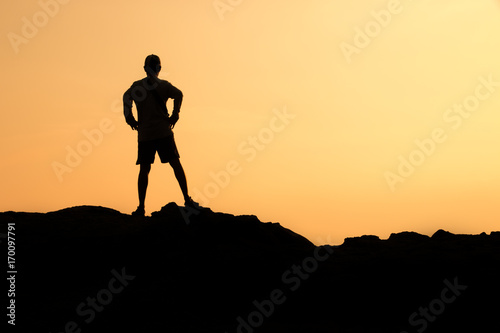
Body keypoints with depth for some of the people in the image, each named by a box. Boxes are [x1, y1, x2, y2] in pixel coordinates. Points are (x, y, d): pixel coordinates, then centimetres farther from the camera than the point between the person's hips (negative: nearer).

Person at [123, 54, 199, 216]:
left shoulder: (136, 86, 8)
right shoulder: (163, 84, 4)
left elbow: (126, 97, -11)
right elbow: (178, 94, -14)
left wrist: (131, 119, -5)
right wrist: (174, 115, -8)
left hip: (144, 133, 2)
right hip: (163, 131, -2)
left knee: (144, 169, 5)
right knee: (176, 164, 3)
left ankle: (141, 207, 0)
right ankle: (187, 199, -3)